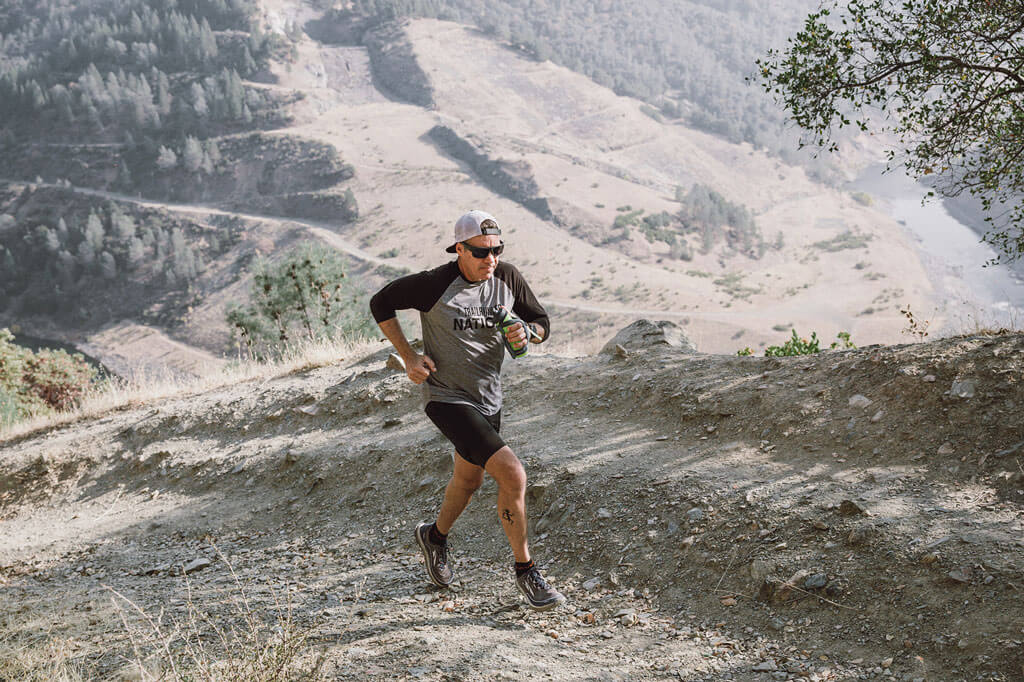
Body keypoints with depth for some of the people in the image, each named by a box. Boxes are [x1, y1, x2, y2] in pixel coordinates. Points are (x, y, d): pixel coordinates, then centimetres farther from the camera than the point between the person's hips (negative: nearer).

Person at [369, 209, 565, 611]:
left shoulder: (507, 278, -5)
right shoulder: (435, 284, -19)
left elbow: (542, 322, 7)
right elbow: (381, 303, -6)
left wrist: (528, 331, -17)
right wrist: (408, 357, -12)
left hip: (488, 398, 7)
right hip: (447, 398, -7)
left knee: (469, 480, 26)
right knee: (513, 475, -19)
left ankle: (435, 536, 56)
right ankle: (525, 570, -3)